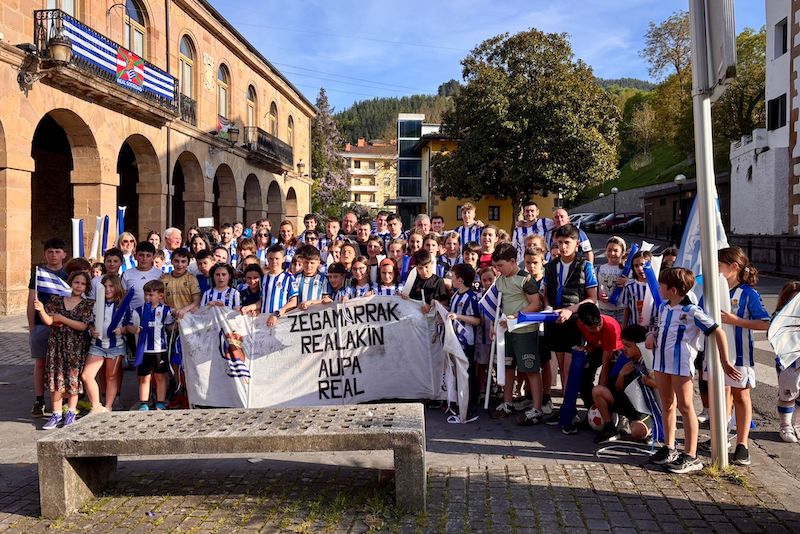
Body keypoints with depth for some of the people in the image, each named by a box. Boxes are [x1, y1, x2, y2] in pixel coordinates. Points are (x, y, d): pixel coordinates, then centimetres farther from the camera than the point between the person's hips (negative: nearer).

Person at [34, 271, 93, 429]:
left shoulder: (88, 304, -1)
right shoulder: (56, 300, 4)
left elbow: (83, 326, -11)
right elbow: (48, 321, -4)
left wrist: (62, 318, -12)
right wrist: (41, 310, -22)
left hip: (76, 347, -1)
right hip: (56, 344, 2)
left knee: (73, 378, 3)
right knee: (56, 378, 3)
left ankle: (71, 412, 18)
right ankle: (57, 414, 12)